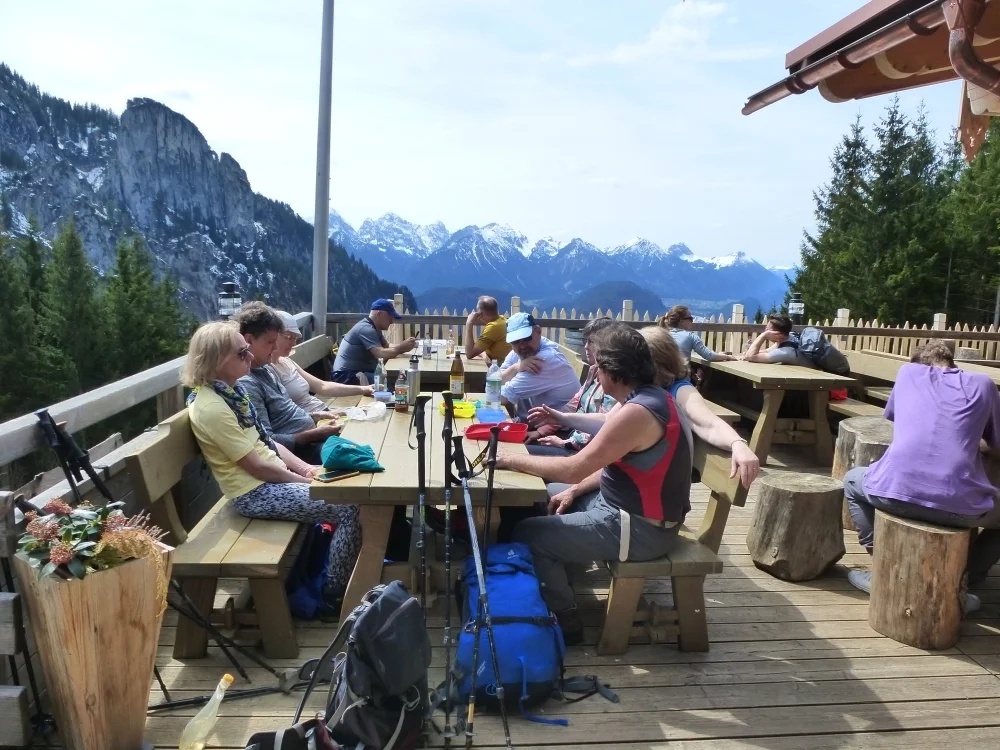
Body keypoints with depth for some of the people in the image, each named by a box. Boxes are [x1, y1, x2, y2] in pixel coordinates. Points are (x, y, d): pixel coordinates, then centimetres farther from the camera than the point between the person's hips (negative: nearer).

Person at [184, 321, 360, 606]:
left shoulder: (230, 389, 6)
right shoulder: (211, 408, -23)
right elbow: (256, 466, -20)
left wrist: (306, 468, 0)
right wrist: (306, 481, -10)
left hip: (274, 476, 9)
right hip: (255, 492, -9)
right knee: (348, 508, -14)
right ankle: (336, 591, 3)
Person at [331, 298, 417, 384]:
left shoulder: (374, 328, 13)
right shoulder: (366, 329, -19)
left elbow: (387, 347, 14)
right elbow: (381, 354, -29)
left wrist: (404, 345, -4)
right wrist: (402, 348, -18)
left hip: (359, 372, 10)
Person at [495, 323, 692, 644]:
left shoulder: (637, 412, -27)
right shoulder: (650, 397, 4)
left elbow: (573, 470, -25)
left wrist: (514, 459, -14)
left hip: (640, 529, -10)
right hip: (636, 511, 10)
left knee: (528, 534, -6)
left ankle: (565, 621, 7)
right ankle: (563, 578, 28)